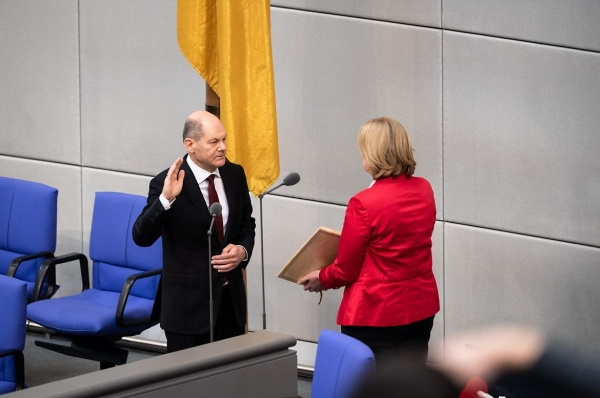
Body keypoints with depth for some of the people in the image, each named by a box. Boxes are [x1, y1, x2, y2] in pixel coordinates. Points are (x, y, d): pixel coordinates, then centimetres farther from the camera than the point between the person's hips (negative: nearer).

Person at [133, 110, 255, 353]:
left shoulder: (234, 175, 2)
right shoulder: (167, 183, -14)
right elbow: (142, 238, -22)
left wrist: (243, 250, -5)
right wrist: (165, 199, -36)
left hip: (230, 297, 5)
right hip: (188, 301, -5)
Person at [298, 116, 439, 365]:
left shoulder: (364, 204, -19)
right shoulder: (424, 190, 0)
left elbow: (345, 271, -10)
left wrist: (321, 279, 11)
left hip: (375, 316, -6)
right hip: (421, 310, 6)